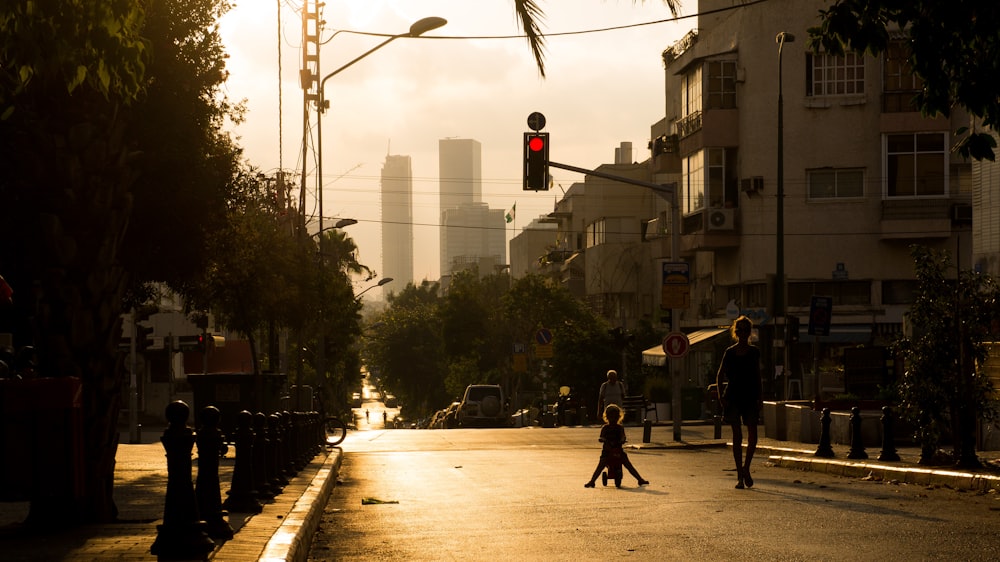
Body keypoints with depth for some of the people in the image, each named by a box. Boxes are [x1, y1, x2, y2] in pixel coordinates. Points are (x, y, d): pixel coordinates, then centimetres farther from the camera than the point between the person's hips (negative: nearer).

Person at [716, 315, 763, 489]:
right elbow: (720, 375, 6)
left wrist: (760, 397, 5)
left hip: (750, 397, 2)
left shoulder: (754, 352, 7)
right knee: (737, 436, -2)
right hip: (733, 398, -1)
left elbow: (757, 376, 11)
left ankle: (746, 468, 15)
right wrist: (720, 395, -7)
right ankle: (740, 476, 5)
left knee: (753, 435, -7)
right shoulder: (730, 352, 1)